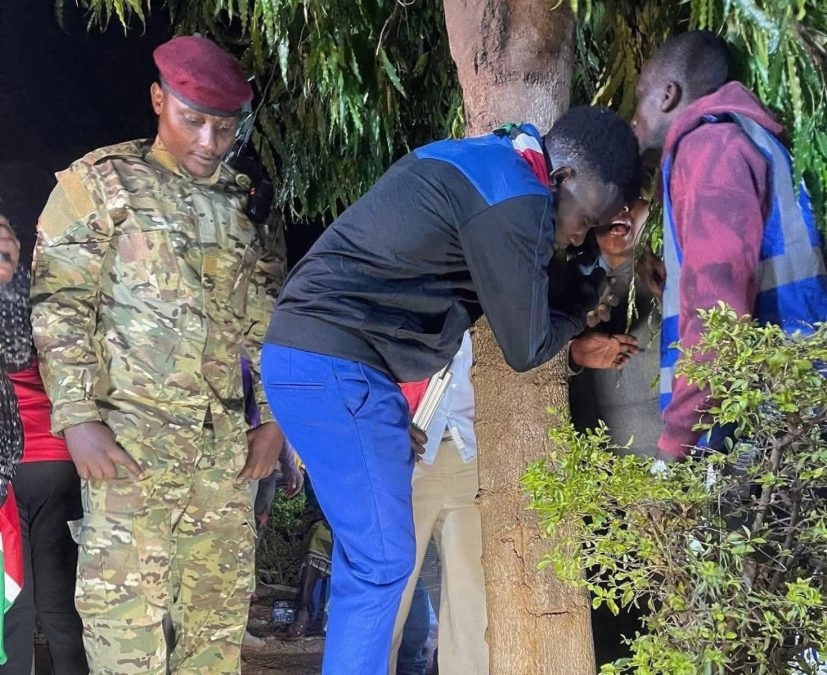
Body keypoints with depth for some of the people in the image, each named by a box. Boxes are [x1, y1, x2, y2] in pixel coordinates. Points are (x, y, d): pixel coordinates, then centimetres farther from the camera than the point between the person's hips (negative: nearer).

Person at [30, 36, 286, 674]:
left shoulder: (245, 204, 15)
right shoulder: (101, 183, 2)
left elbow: (266, 320, 19)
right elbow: (59, 307, -3)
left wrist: (273, 416, 11)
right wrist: (78, 418, -11)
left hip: (226, 444, 5)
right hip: (132, 437, -4)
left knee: (219, 611, 7)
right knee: (125, 601, -6)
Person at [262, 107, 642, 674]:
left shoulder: (482, 164, 19)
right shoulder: (514, 198, -13)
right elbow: (525, 346, -3)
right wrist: (585, 306, 14)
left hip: (308, 353, 11)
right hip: (338, 367, -11)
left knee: (367, 558, 15)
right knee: (381, 562, -5)